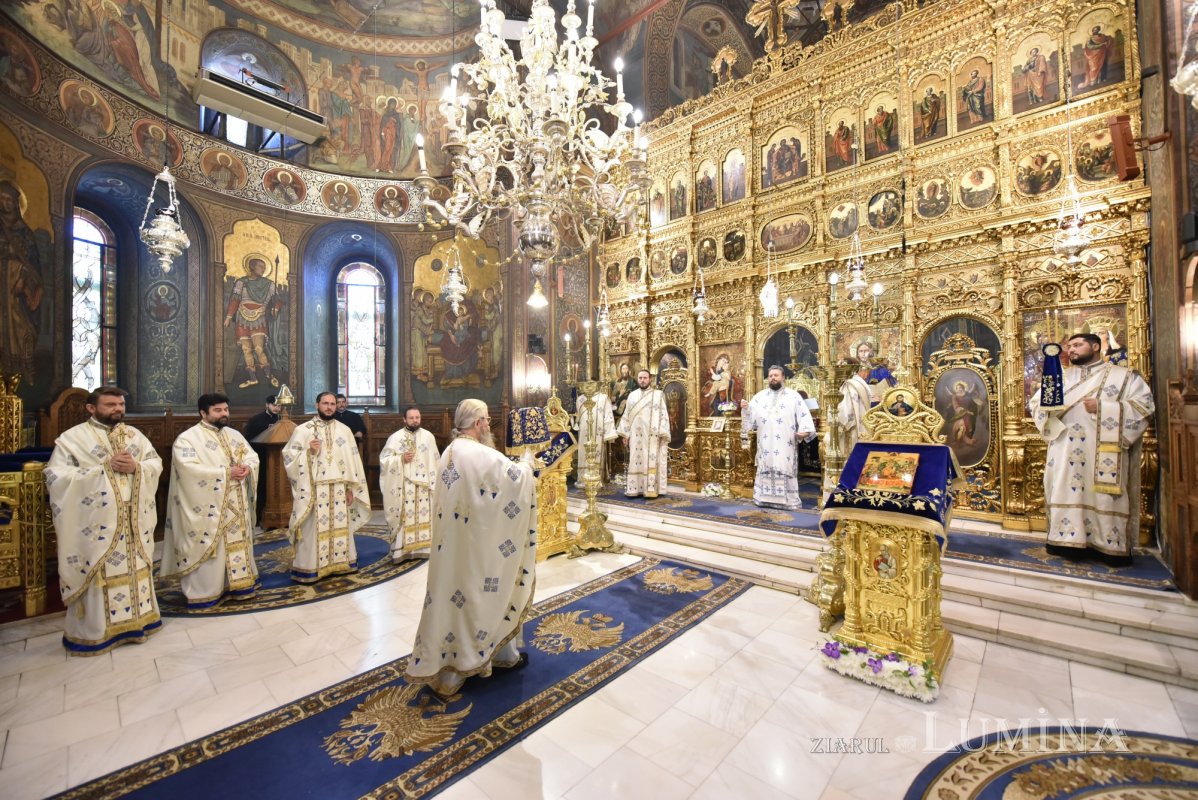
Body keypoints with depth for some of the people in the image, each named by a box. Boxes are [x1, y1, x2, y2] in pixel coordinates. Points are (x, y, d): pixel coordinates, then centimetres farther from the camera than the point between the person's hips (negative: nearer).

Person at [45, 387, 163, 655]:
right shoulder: (72, 438, -4)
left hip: (134, 520, 4)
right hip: (96, 524, -4)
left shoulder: (135, 435, 10)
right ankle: (91, 631, 19)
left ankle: (137, 617, 27)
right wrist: (105, 467, -18)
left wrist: (136, 466, -13)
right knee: (97, 574, 3)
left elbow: (156, 463, 8)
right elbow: (55, 476, -12)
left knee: (135, 570, 13)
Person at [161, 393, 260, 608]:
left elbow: (252, 455, 13)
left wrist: (247, 467, -10)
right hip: (208, 508, -6)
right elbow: (189, 469, -20)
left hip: (236, 506, 7)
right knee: (210, 548, -2)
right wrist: (226, 472, -22)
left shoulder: (234, 435, 13)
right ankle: (204, 592, 10)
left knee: (238, 542, 13)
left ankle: (238, 582, 26)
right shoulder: (188, 438, -8)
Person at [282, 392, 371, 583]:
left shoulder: (344, 430, 8)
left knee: (340, 527, 10)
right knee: (314, 529, 0)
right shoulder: (303, 429, 0)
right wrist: (309, 452, -19)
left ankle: (339, 562, 23)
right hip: (314, 489, -3)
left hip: (339, 489, 3)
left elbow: (352, 460, 7)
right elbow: (289, 457, -2)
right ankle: (309, 568, 11)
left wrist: (351, 487, 3)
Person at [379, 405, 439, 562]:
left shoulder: (428, 436, 5)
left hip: (423, 484, 2)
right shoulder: (395, 437, -2)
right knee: (404, 518, -2)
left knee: (424, 517, 6)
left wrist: (434, 482, 4)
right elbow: (384, 459, -3)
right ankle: (402, 549, 6)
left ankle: (422, 547, 16)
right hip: (403, 485, -2)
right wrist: (401, 458, -18)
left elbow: (435, 461, 8)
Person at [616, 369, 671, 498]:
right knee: (635, 461, 4)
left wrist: (664, 435, -10)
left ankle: (651, 489, 3)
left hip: (652, 435, -3)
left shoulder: (658, 394, 2)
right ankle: (635, 489, 9)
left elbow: (664, 415, -2)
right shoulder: (632, 395, 12)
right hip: (635, 435, 3)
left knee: (651, 461, -2)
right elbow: (626, 416, 13)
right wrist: (624, 434, 6)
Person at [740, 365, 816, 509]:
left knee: (785, 472, -2)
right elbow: (751, 417, 7)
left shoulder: (793, 396, 5)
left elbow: (804, 415, -2)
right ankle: (766, 499, 13)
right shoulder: (759, 396, 11)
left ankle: (788, 501, 6)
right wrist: (746, 409, -14)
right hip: (766, 446, 2)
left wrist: (805, 431, -17)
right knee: (765, 472, 5)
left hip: (785, 446, -2)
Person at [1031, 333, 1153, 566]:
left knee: (1105, 496, -2)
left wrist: (1103, 408, -14)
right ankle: (1067, 540, 5)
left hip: (1104, 451, -2)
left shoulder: (1125, 376, 7)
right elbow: (1036, 404, 10)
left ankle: (1112, 545, 7)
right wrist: (1050, 404, -11)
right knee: (1066, 491, 0)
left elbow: (1145, 406, -2)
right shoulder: (1059, 376, 16)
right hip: (1066, 451, 3)